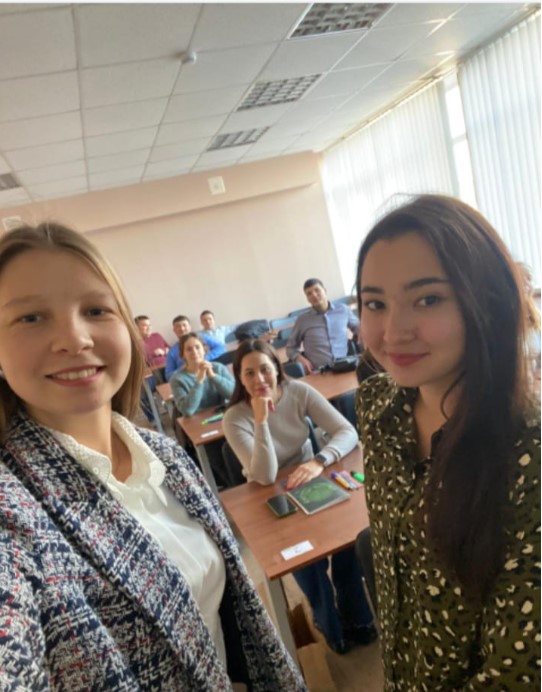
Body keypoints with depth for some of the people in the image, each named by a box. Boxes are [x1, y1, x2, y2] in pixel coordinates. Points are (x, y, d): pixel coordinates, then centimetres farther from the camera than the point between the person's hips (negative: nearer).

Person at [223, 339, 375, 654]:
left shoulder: (299, 392, -12)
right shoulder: (235, 418, -19)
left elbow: (348, 432, -17)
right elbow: (266, 477, -28)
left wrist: (320, 461, -34)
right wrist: (261, 420, -36)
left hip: (312, 484, 2)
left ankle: (356, 617, 6)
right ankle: (331, 626, 7)